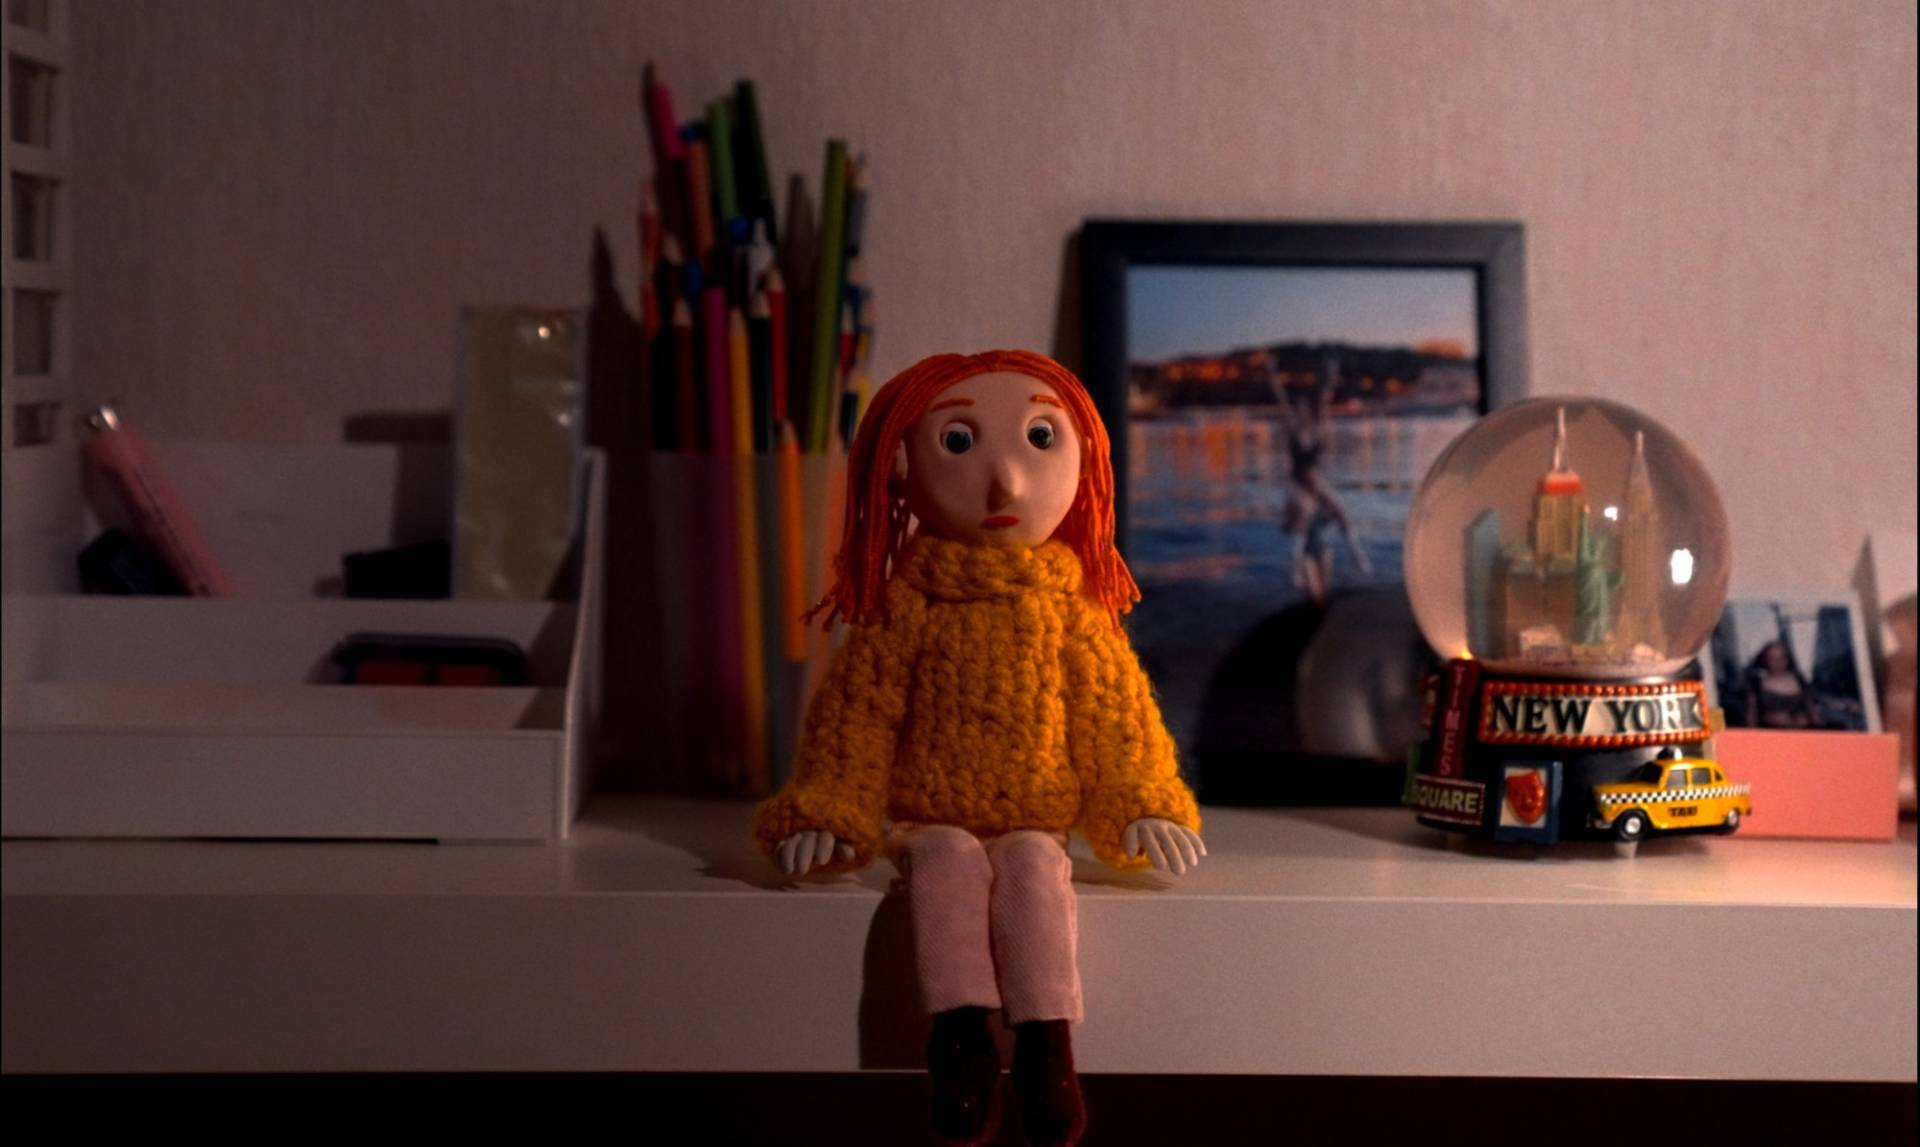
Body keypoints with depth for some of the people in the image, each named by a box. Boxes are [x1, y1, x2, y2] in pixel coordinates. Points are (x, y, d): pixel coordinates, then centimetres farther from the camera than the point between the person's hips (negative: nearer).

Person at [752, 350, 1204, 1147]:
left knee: (1035, 870, -30)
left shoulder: (1073, 615, 2)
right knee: (948, 866, -31)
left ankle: (1046, 1043, -34)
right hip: (931, 820, 0)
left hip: (1036, 825, 0)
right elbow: (856, 709, 3)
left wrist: (1145, 806, 0)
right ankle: (960, 1034, -38)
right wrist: (826, 811, 1)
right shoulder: (907, 608, -2)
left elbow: (1117, 715, 6)